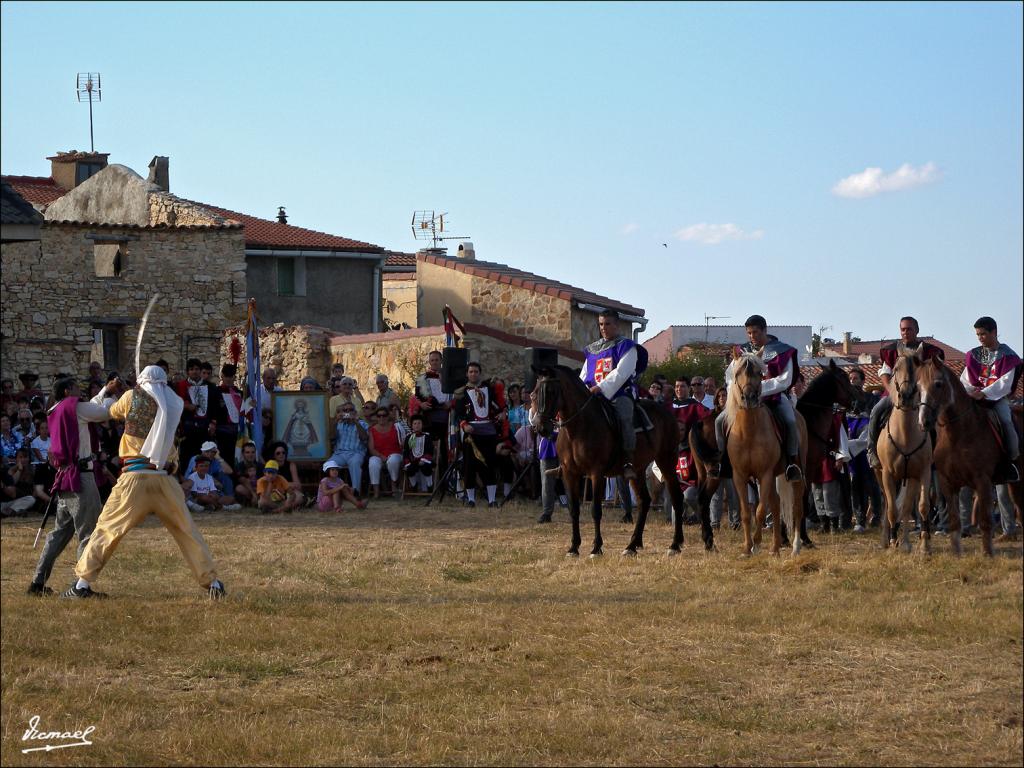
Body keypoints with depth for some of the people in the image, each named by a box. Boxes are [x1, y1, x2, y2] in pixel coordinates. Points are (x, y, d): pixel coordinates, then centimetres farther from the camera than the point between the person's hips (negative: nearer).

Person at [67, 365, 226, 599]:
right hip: (164, 479, 2)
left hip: (134, 477, -2)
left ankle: (83, 583, 2)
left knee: (107, 528, 6)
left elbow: (114, 412, 21)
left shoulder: (133, 398, 4)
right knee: (187, 531, 10)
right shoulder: (174, 404, 9)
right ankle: (211, 582, 7)